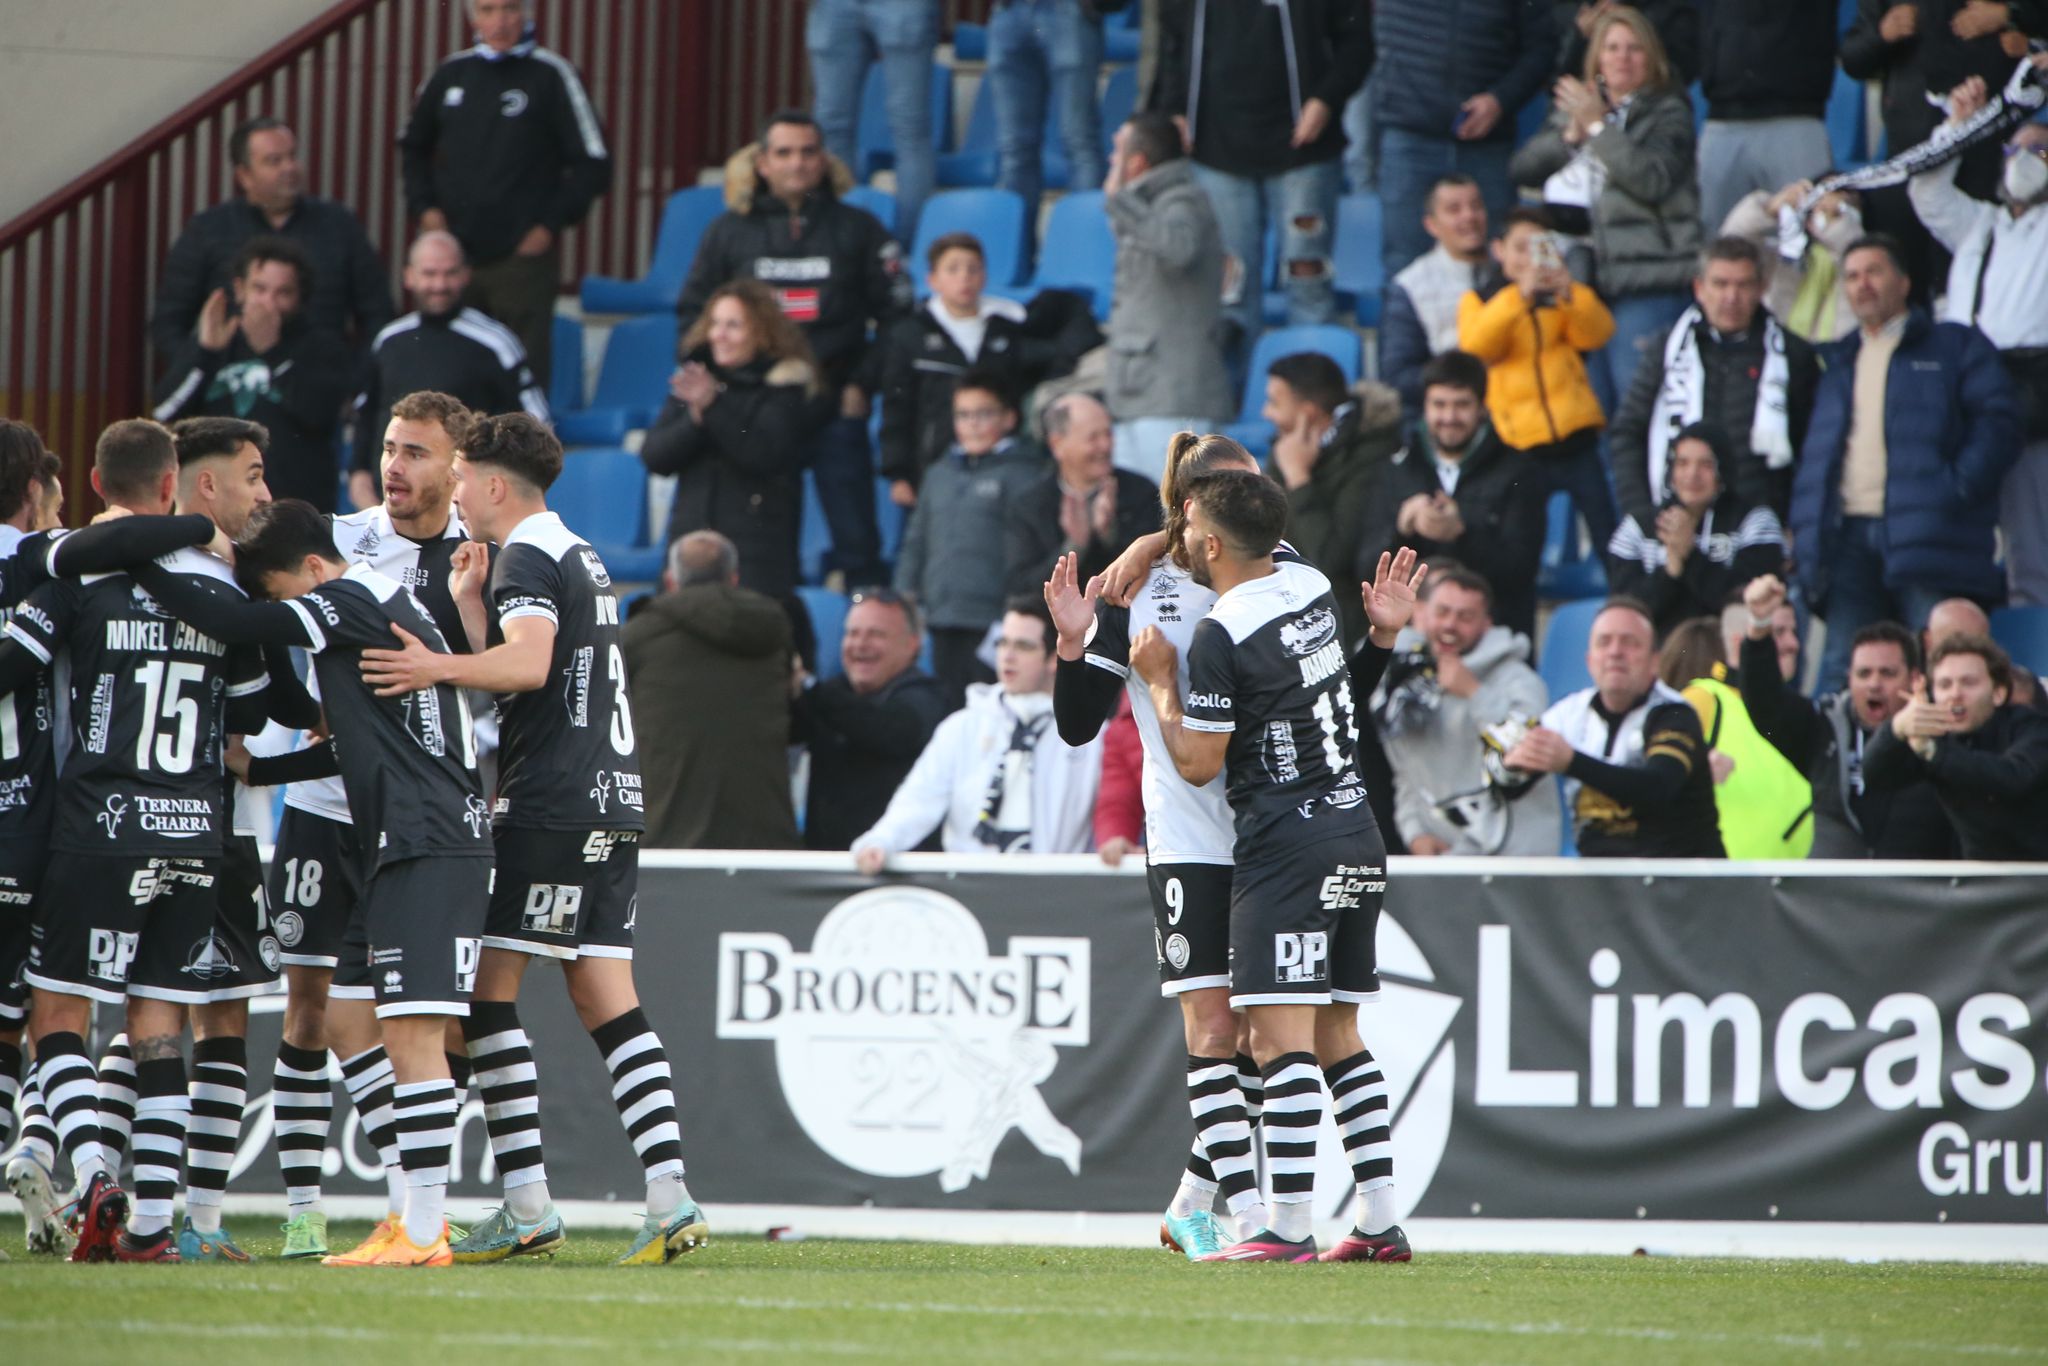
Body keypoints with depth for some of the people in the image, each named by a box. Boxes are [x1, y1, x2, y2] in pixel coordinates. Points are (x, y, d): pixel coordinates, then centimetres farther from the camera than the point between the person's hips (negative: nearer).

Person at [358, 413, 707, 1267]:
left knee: (488, 988, -5)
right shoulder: (582, 556, 23)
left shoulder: (528, 556, -7)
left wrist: (443, 668, -36)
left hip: (550, 804, -9)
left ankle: (527, 1206, -8)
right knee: (606, 1001, 5)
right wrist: (469, 608, 18)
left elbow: (529, 661, -25)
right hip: (614, 799, 9)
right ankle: (670, 1199, -6)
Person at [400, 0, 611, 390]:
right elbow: (413, 147, 25)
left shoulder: (551, 76, -3)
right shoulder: (452, 74, 10)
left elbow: (593, 164, -2)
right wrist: (424, 207, 10)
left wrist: (550, 224, -8)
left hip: (522, 256, -4)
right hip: (453, 253, 4)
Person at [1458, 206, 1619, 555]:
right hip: (1521, 446, -2)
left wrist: (1570, 294, -22)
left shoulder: (1563, 297, 15)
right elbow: (1476, 346, -14)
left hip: (1576, 438, 2)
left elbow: (1597, 334, -3)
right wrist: (1520, 294, -25)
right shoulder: (1478, 301, 8)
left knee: (1607, 536, -1)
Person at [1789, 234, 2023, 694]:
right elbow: (1813, 453, 23)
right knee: (1842, 671, -4)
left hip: (1927, 535, -4)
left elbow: (1997, 427, 1)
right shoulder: (1836, 363, 26)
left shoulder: (1956, 346, 12)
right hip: (1849, 537, 4)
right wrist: (1803, 527, 7)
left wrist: (1956, 492, -13)